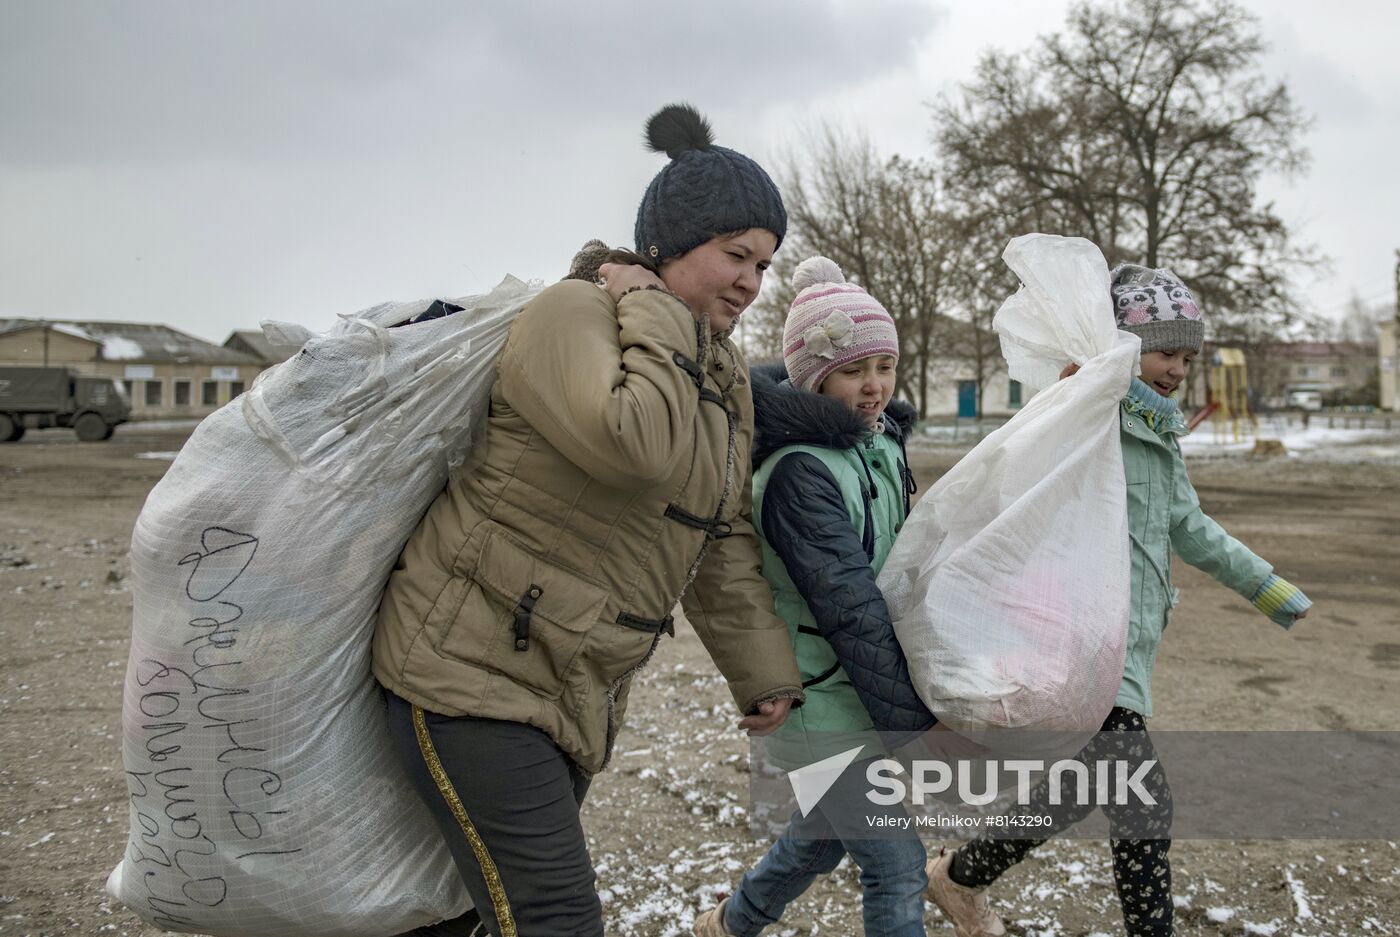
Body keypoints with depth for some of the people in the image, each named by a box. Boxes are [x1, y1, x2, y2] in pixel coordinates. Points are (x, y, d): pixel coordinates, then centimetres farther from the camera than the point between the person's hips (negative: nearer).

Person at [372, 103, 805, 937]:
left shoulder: (726, 374, 10)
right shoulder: (574, 314, -16)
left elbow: (725, 542, 14)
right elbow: (636, 446, -35)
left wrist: (765, 674, 12)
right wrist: (653, 314, -20)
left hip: (583, 689, 8)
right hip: (473, 669, -8)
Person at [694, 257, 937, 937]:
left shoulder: (882, 444, 5)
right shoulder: (799, 471, -23)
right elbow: (849, 606, -26)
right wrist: (912, 718, -23)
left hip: (857, 692, 9)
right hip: (820, 706, -9)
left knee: (821, 837, 25)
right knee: (897, 869, -2)